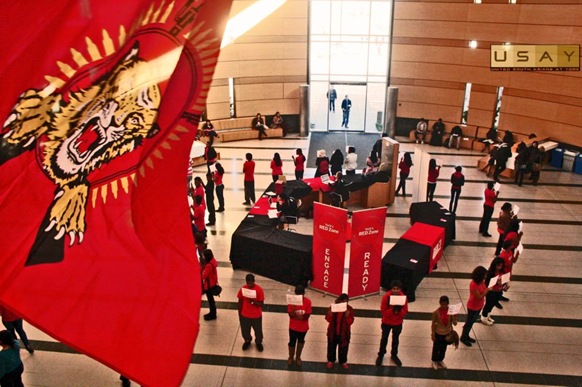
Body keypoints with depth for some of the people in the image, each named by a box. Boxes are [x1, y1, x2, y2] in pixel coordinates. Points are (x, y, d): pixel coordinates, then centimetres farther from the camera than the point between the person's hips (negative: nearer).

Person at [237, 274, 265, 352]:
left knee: (258, 331, 17)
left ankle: (258, 342, 45)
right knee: (245, 330, 18)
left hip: (256, 315, -2)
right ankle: (247, 341, 48)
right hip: (245, 315, 2)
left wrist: (253, 302, -34)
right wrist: (239, 313, 4)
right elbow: (240, 302, 0)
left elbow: (261, 303, -16)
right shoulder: (242, 288, -12)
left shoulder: (259, 289, -20)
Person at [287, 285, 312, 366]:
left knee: (301, 342, 22)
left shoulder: (308, 302, -18)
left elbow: (308, 315, -18)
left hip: (303, 327, 1)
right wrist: (293, 309, -40)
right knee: (292, 343, 15)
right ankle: (291, 357, 42)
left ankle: (298, 357, 45)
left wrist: (298, 316, -32)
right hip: (293, 327, -1)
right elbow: (290, 315, -19)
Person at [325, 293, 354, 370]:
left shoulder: (349, 309, -12)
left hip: (344, 333, 0)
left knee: (343, 348, 16)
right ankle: (331, 360, 39)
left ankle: (343, 361, 38)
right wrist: (330, 315, -29)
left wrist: (347, 316, -33)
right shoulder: (332, 307, -12)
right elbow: (328, 320, -7)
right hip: (333, 332, 0)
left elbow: (350, 322, -14)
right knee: (331, 347, 17)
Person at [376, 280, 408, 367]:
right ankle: (380, 355, 34)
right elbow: (383, 312, -20)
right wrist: (392, 309, -35)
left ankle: (394, 355, 41)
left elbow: (405, 312, -11)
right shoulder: (386, 297, -23)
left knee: (396, 339, 20)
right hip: (387, 322, -2)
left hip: (398, 323, 2)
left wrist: (399, 310, -32)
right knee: (384, 339, 14)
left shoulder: (403, 297, -16)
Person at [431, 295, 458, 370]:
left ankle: (440, 360, 48)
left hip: (447, 333, 3)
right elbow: (433, 324, -11)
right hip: (438, 333, -3)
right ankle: (434, 361, 42)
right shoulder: (436, 312, -22)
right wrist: (433, 334, -8)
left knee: (443, 348, 24)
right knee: (436, 348, 17)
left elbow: (454, 323, -15)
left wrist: (455, 317, -34)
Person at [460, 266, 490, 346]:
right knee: (469, 322, 11)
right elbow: (479, 297, -29)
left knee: (472, 322, 24)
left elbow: (484, 292, 2)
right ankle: (463, 338, 32)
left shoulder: (482, 281, -6)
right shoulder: (473, 285, -31)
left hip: (479, 306, 8)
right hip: (473, 307, -8)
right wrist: (488, 290, -29)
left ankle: (466, 336, 43)